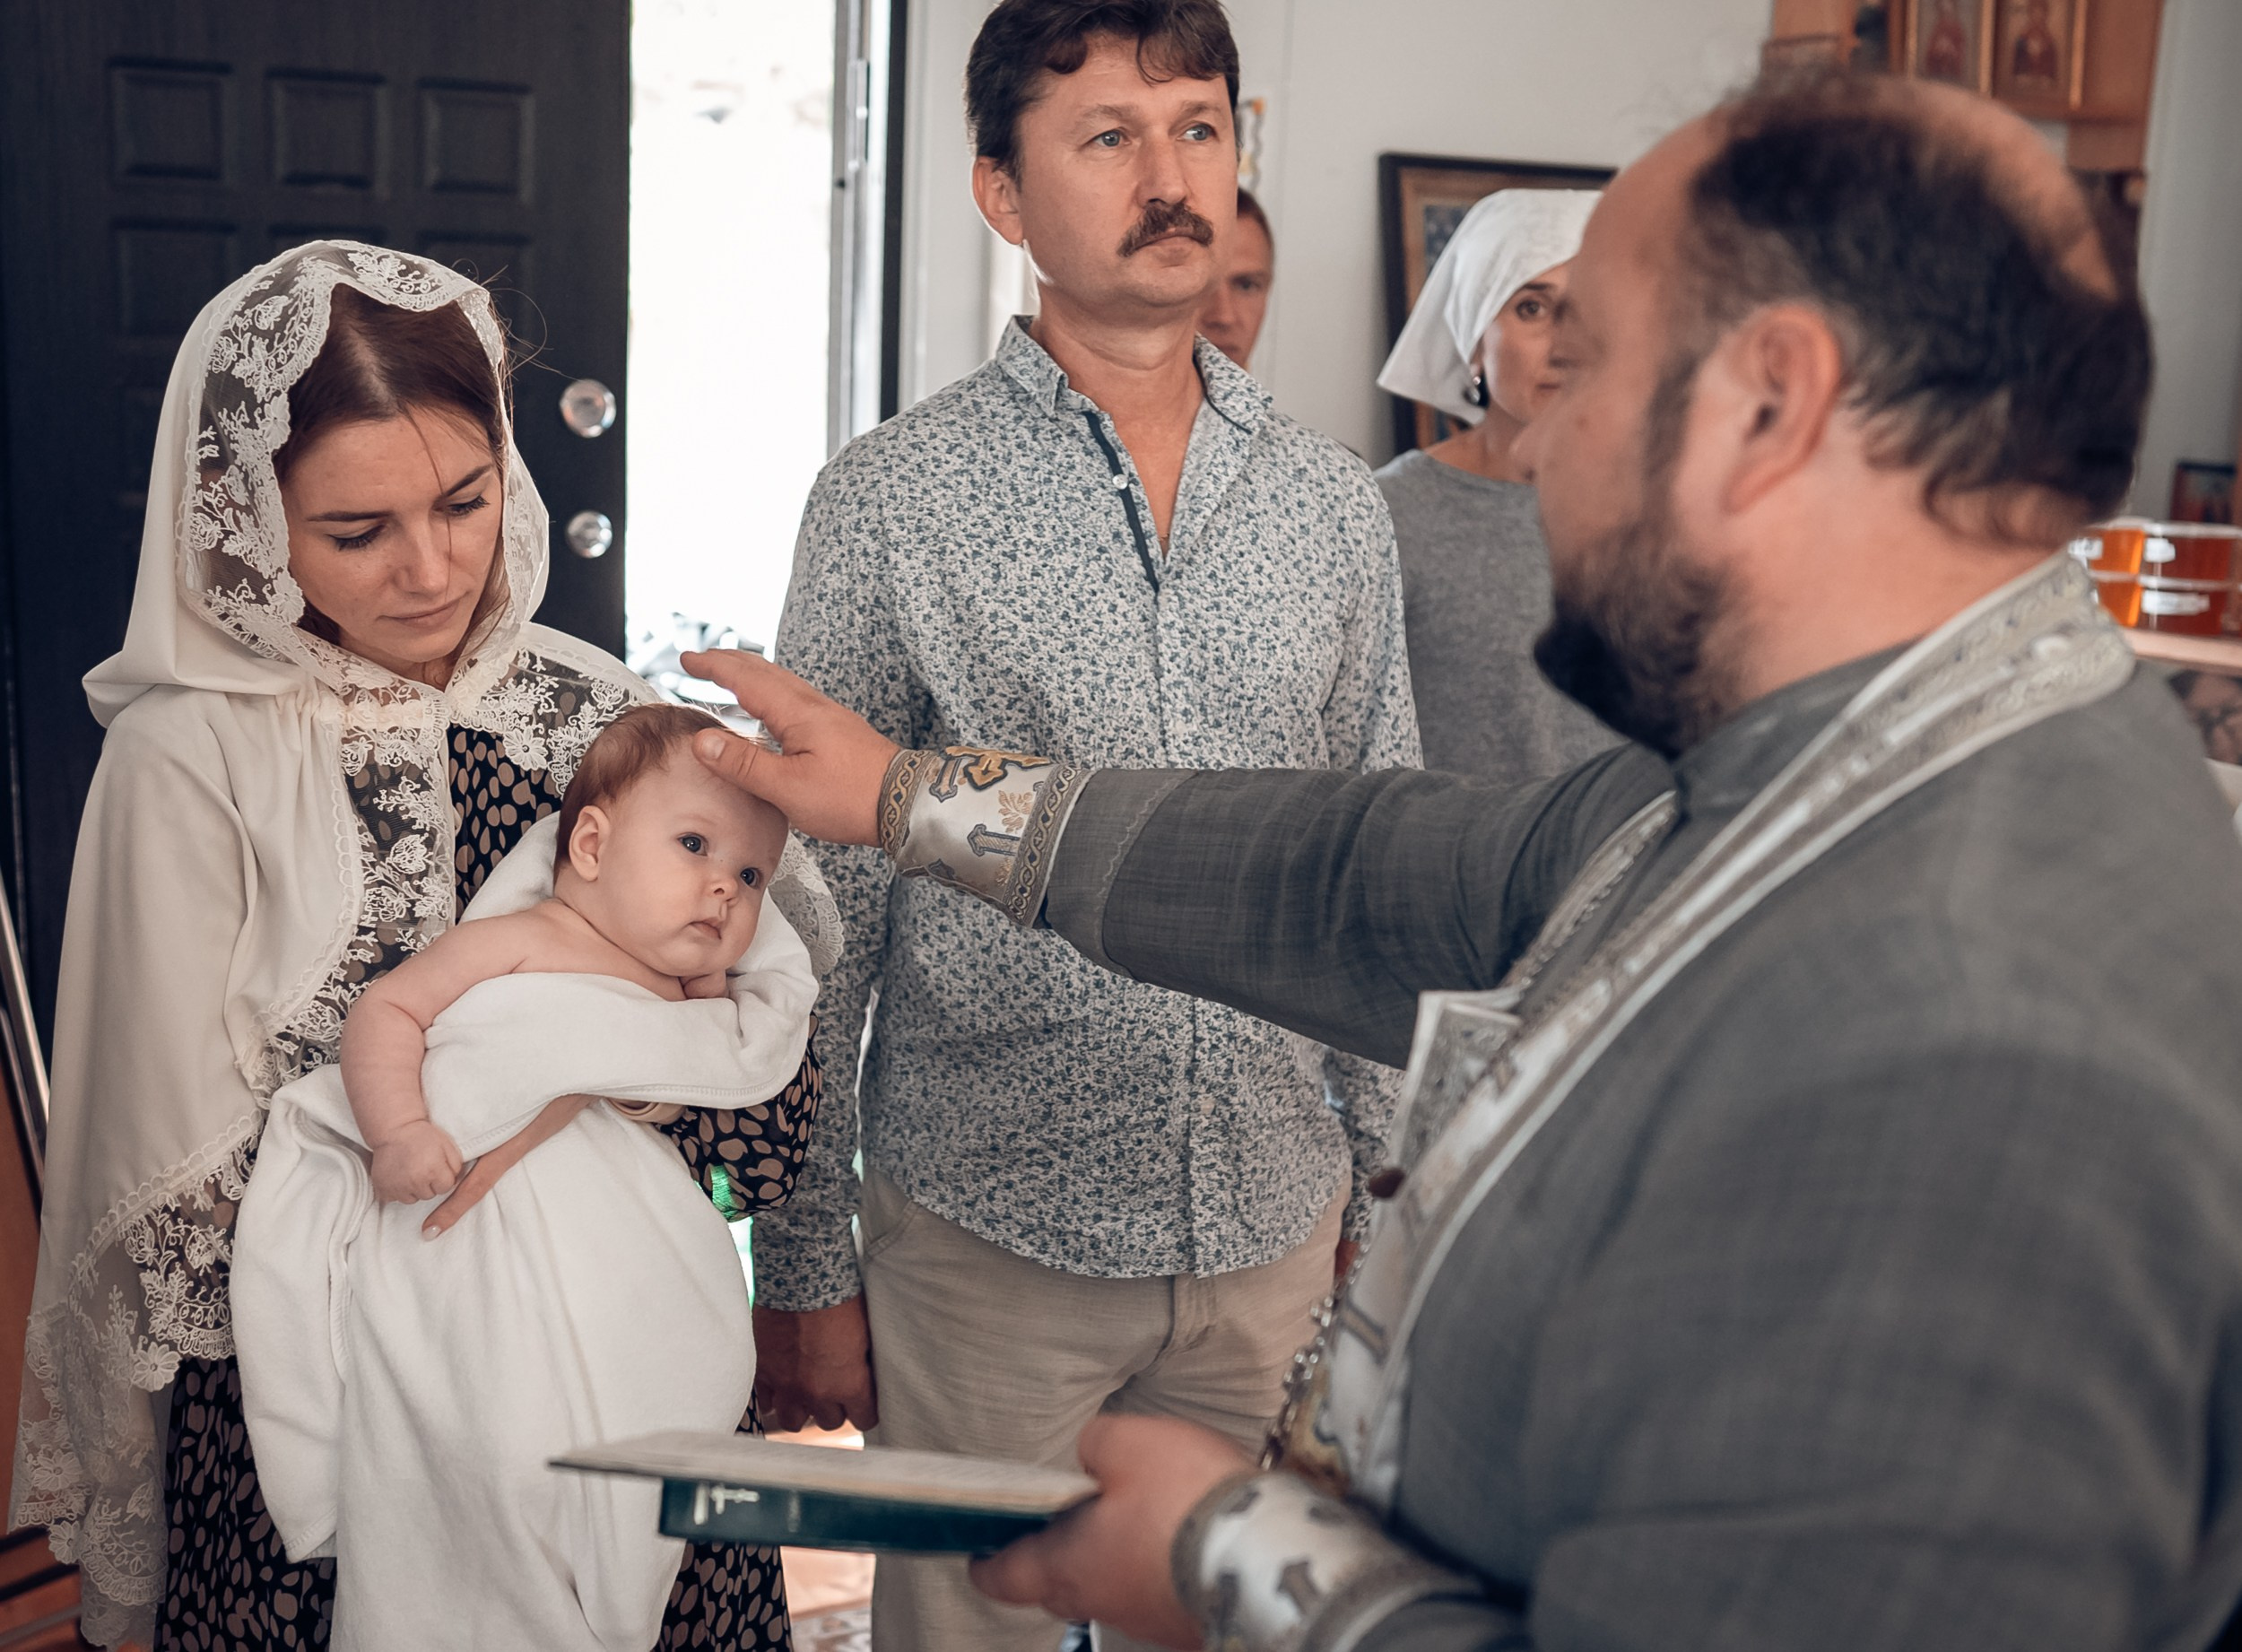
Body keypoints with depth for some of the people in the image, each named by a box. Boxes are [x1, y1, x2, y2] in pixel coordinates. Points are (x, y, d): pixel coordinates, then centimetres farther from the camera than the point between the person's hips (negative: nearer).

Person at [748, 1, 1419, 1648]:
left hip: (1275, 1233, 4)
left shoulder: (1335, 502, 4)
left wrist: (1390, 1192, 10)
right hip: (985, 1237, -3)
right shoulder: (891, 501, -7)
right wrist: (803, 1268, -4)